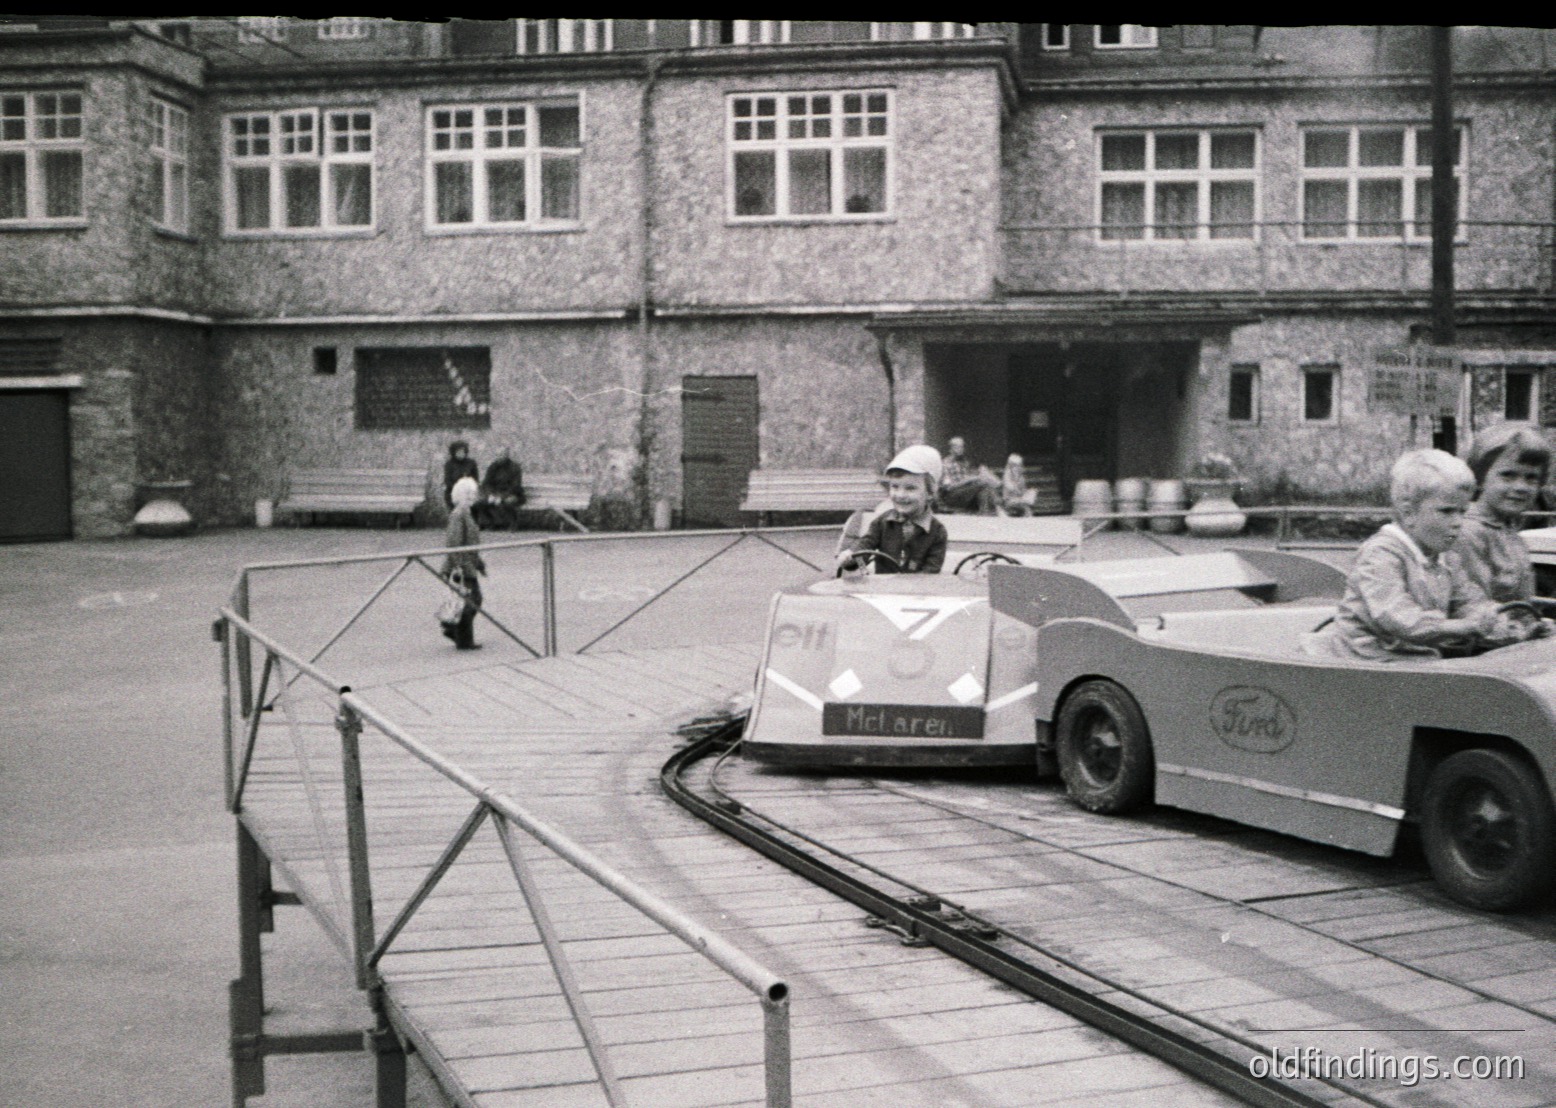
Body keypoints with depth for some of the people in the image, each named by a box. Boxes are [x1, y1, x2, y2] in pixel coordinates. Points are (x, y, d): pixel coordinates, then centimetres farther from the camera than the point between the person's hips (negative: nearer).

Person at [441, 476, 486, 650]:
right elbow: (453, 542, -23)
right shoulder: (458, 515, -16)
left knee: (475, 599, 14)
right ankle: (464, 640, 3)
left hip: (468, 566, 10)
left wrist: (479, 562, 26)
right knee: (468, 602, -4)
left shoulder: (466, 513, 16)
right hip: (462, 567, -10)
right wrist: (459, 567, -26)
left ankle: (452, 629, 23)